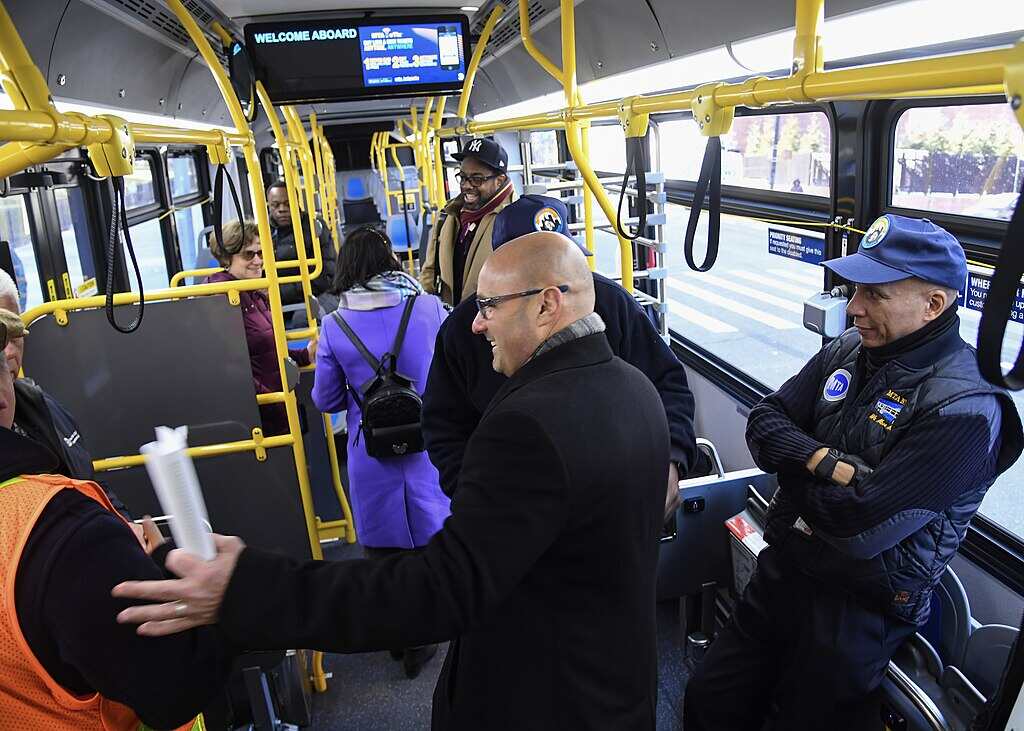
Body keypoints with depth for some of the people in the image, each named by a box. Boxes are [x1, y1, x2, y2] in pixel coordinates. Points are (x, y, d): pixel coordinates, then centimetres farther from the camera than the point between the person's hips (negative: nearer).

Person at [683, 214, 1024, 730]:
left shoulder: (964, 409, -23)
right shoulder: (849, 349, -1)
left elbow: (864, 526, -28)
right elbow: (764, 424, -3)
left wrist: (795, 465, -12)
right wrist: (825, 462, -21)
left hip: (858, 611, -6)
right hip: (782, 572, 6)